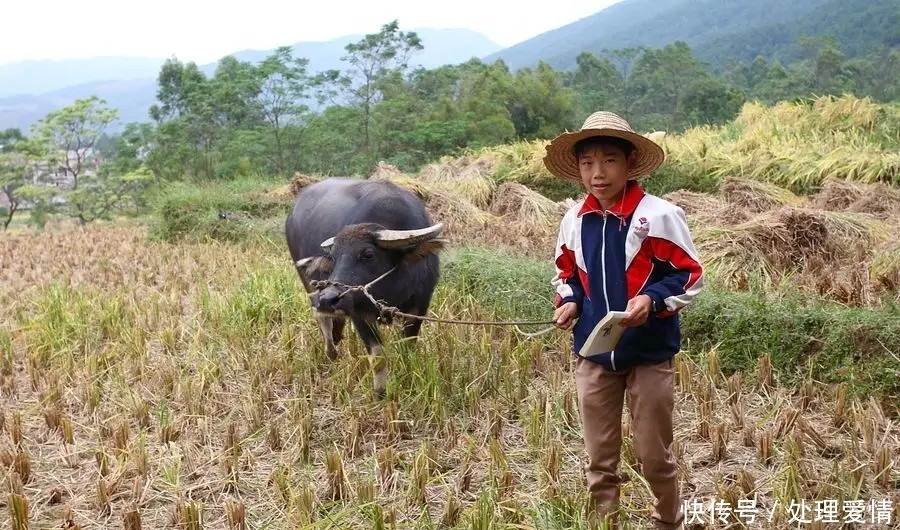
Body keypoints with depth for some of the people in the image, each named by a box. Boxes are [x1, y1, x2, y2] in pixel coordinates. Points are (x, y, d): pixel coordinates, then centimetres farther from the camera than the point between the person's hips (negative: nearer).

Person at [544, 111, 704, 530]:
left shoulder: (659, 215, -13)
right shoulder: (573, 220, 2)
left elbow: (690, 276, -9)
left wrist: (653, 300, -24)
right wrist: (569, 302, -2)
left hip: (649, 354, -4)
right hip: (592, 354, 4)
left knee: (654, 455, 9)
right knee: (599, 459, 13)